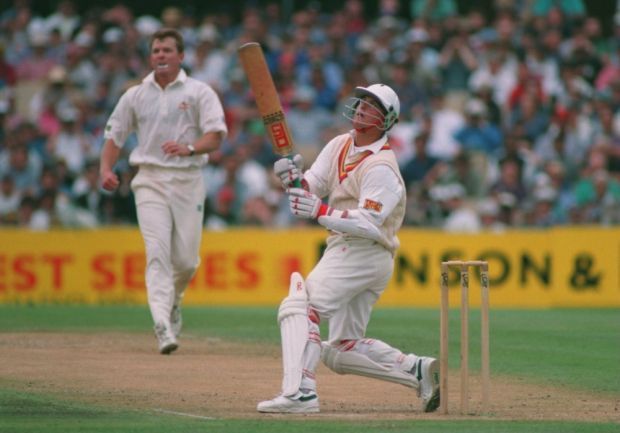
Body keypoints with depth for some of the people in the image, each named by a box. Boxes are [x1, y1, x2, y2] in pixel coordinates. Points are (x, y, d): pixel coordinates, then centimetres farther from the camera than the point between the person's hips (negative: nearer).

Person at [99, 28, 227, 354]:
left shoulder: (199, 92, 3)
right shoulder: (135, 95, 11)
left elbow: (216, 136, -8)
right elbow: (114, 135, 13)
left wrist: (189, 147, -28)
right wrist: (106, 169, -5)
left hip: (188, 180, 0)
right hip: (150, 180, 1)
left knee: (186, 259, 1)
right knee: (158, 253, -15)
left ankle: (173, 300, 34)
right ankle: (163, 327, -24)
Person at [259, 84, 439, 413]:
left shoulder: (381, 167, -14)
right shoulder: (340, 146, 13)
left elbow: (368, 224, -23)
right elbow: (311, 188, 7)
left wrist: (321, 212, -32)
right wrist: (293, 178, -15)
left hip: (365, 252, -10)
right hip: (347, 251, 10)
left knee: (298, 306, -22)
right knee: (343, 349, 10)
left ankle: (299, 392, -32)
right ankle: (417, 370, 7)